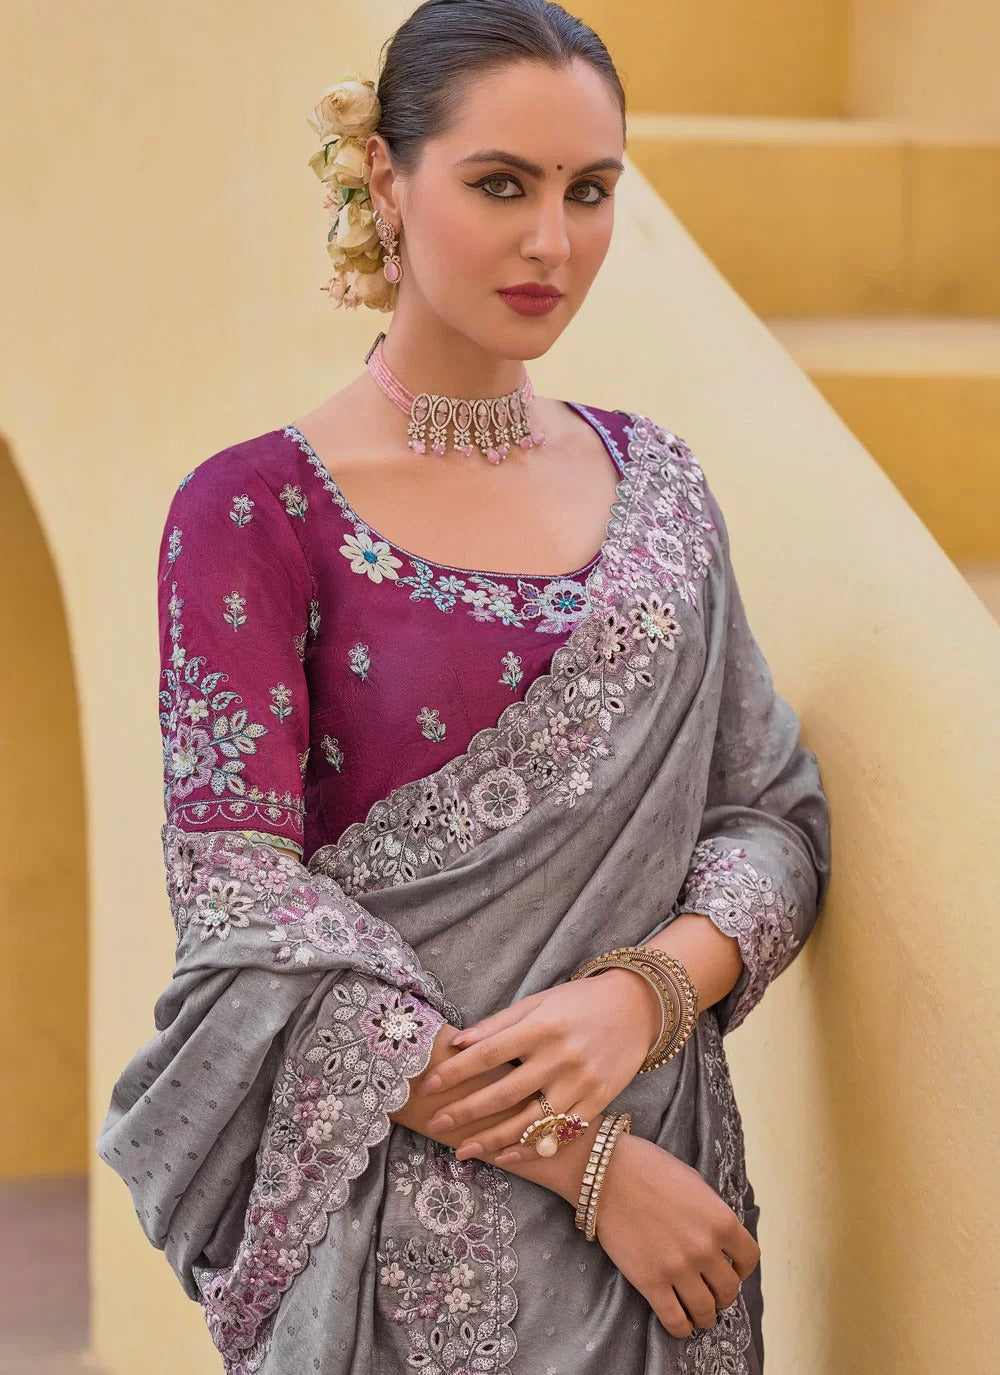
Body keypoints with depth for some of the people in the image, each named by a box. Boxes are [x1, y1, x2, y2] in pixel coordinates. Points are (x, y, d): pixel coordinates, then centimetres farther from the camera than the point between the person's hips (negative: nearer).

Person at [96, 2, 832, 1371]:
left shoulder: (656, 480, 5)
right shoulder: (255, 513, -9)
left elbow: (770, 812, 4)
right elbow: (243, 909, -15)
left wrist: (646, 993, -17)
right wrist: (585, 1161, -18)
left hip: (664, 1162, 4)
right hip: (397, 1196, -4)